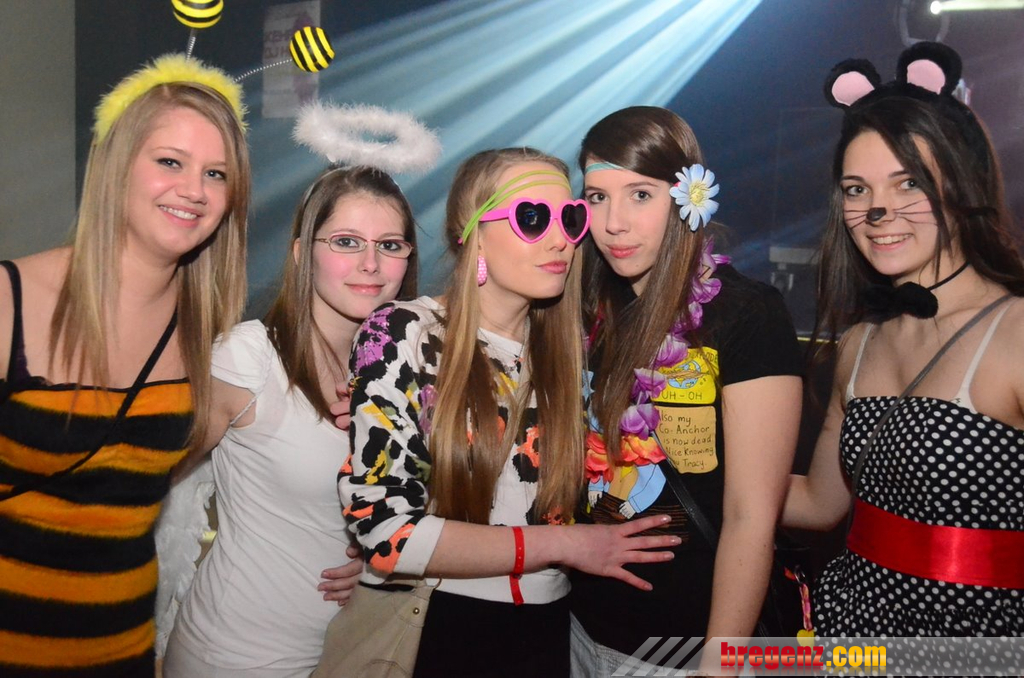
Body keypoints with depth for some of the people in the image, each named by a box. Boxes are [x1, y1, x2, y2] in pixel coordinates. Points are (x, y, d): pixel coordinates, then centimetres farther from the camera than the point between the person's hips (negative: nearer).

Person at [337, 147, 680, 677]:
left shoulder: (565, 351, 0)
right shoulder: (401, 335, -14)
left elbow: (559, 503, 8)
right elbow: (385, 530, -20)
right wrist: (561, 545, -16)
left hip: (543, 632, 5)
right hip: (423, 631, -4)